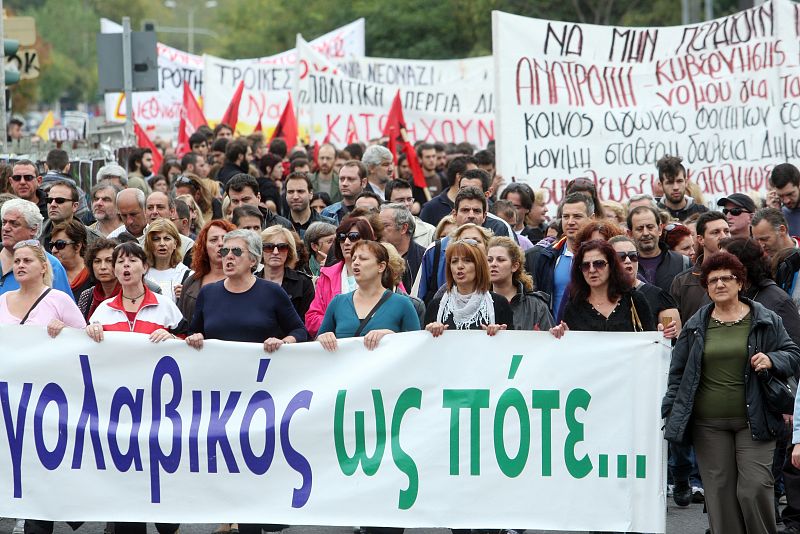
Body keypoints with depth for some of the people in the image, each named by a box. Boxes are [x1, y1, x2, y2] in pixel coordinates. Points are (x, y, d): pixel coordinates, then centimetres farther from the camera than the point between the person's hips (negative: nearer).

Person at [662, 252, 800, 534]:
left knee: (754, 488, -10)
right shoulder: (696, 325, 9)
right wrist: (670, 411, 7)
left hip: (753, 420, -2)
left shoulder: (766, 320, 4)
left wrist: (772, 360, -11)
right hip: (709, 424, 2)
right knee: (719, 491, 0)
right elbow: (678, 371, 13)